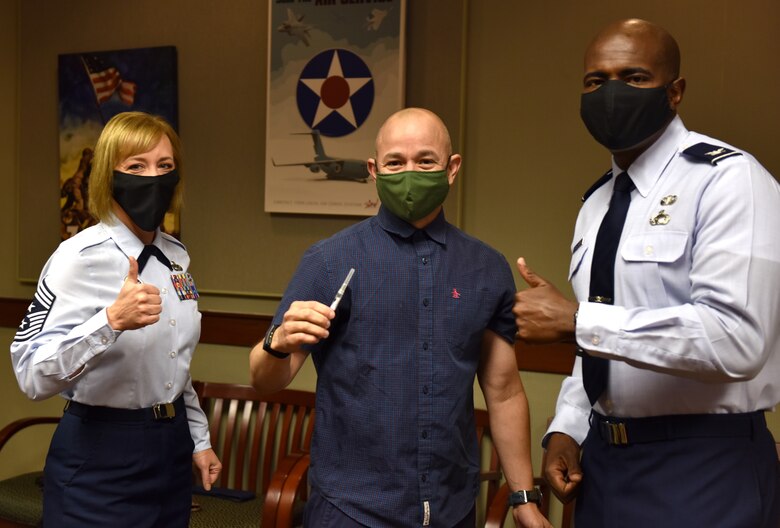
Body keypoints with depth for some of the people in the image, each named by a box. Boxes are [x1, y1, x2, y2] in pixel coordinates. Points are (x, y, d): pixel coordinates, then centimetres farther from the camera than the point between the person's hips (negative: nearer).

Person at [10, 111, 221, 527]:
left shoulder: (176, 256, 4)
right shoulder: (80, 257, -17)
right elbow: (33, 376, -26)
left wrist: (198, 439, 14)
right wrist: (112, 320, -37)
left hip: (172, 448, 6)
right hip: (100, 458, -6)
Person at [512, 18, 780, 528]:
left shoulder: (728, 179, -14)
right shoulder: (597, 202, 10)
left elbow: (736, 337, -26)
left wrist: (577, 320, -25)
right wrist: (567, 429, 4)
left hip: (704, 469, -7)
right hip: (604, 461, 7)